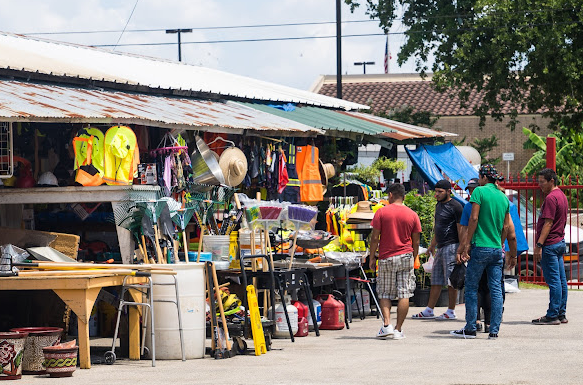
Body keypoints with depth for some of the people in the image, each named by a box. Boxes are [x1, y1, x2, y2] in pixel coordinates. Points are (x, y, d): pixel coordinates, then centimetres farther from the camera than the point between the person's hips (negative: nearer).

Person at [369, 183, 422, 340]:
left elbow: (375, 237, -5)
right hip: (405, 257, 1)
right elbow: (416, 242, 6)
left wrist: (372, 257, 5)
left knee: (384, 294, 10)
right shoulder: (412, 215, 4)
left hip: (386, 258, -1)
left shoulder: (381, 212, -3)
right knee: (404, 295, 2)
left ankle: (386, 324, -5)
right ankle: (398, 329, 0)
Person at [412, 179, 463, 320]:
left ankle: (451, 312, -1)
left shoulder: (455, 206, -9)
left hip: (451, 246, -9)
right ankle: (429, 310, 14)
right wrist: (432, 245, 28)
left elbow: (461, 229, -13)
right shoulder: (439, 205, 17)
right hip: (441, 248, 9)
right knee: (436, 280, 10)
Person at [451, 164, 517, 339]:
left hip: (480, 247, -5)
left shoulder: (480, 191, -5)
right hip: (497, 249, 5)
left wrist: (466, 245, -10)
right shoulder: (503, 197, 12)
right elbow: (506, 228, 14)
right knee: (496, 289, 4)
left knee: (471, 287, 3)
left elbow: (474, 219, -12)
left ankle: (470, 329, 5)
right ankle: (494, 330, 1)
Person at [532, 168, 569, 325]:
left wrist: (539, 245, -21)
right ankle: (561, 314, 13)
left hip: (550, 244, -10)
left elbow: (548, 223, -20)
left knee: (553, 280, -8)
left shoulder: (551, 198, -15)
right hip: (560, 242, 10)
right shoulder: (562, 196, 16)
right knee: (561, 280, 10)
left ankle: (553, 316, -7)